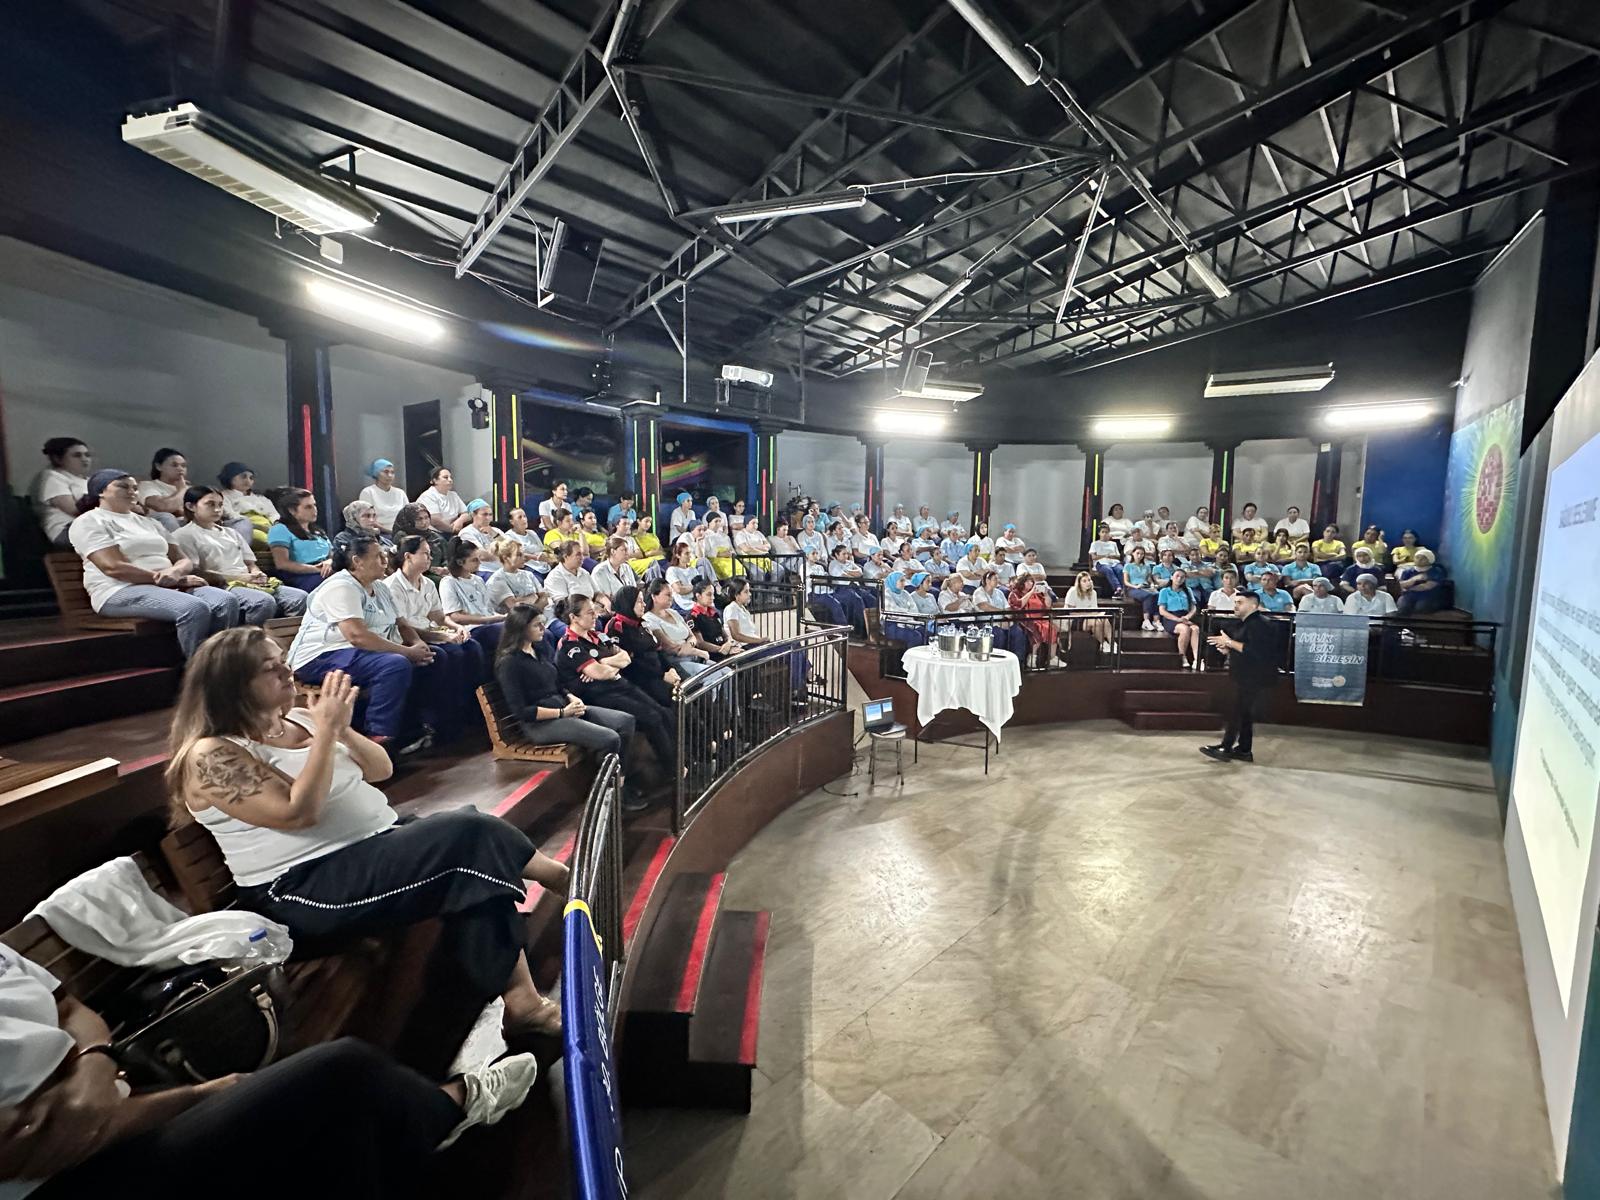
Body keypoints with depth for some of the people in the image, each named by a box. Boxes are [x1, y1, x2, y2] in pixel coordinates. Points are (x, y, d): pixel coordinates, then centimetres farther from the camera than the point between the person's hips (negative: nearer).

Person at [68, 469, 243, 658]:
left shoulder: (147, 522, 25)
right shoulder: (88, 522, 4)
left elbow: (184, 561, 17)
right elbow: (114, 567, -11)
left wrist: (175, 572, -10)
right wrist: (177, 580, -14)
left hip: (168, 587, 6)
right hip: (122, 592, -6)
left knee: (227, 601, -25)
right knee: (195, 609, -35)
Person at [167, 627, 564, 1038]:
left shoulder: (296, 719, 12)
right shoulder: (210, 755, -8)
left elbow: (381, 769, 13)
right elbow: (298, 813, -19)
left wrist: (342, 727, -4)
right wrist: (326, 731, -17)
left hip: (381, 842, 8)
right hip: (307, 888, -7)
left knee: (480, 862, -19)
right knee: (468, 837, -26)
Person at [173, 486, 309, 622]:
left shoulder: (231, 532, 29)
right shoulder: (184, 535, 8)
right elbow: (193, 573, -3)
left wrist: (257, 574, 0)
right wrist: (236, 577, -11)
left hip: (252, 584, 6)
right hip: (222, 587, -6)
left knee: (300, 597, -23)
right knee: (264, 602, -39)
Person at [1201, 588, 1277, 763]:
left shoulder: (1259, 624, -16)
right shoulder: (1241, 624, 15)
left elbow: (1255, 651, -28)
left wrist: (1229, 642, -22)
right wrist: (1226, 648, -2)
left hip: (1254, 678, -10)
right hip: (1244, 676, 10)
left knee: (1237, 712, -6)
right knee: (1244, 714, 13)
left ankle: (1225, 748, -2)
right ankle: (1244, 750, 20)